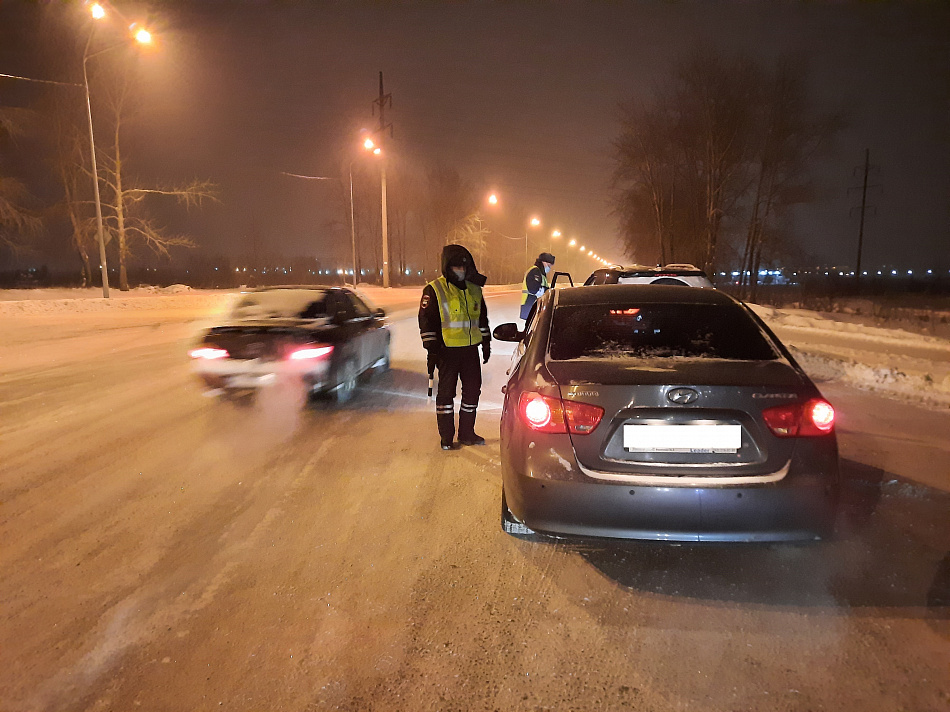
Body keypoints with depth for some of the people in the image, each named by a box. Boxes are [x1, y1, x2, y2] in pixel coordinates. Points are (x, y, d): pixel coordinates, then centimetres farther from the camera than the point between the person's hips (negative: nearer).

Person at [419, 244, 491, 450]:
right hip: (448, 350, -6)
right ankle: (446, 438, 11)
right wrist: (431, 349, -12)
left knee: (473, 391, 11)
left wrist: (486, 343, 20)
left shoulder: (474, 289, 11)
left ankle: (467, 433, 24)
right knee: (446, 392, 2)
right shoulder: (434, 290, -6)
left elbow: (482, 318, 22)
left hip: (471, 349, 6)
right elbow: (426, 321, -7)